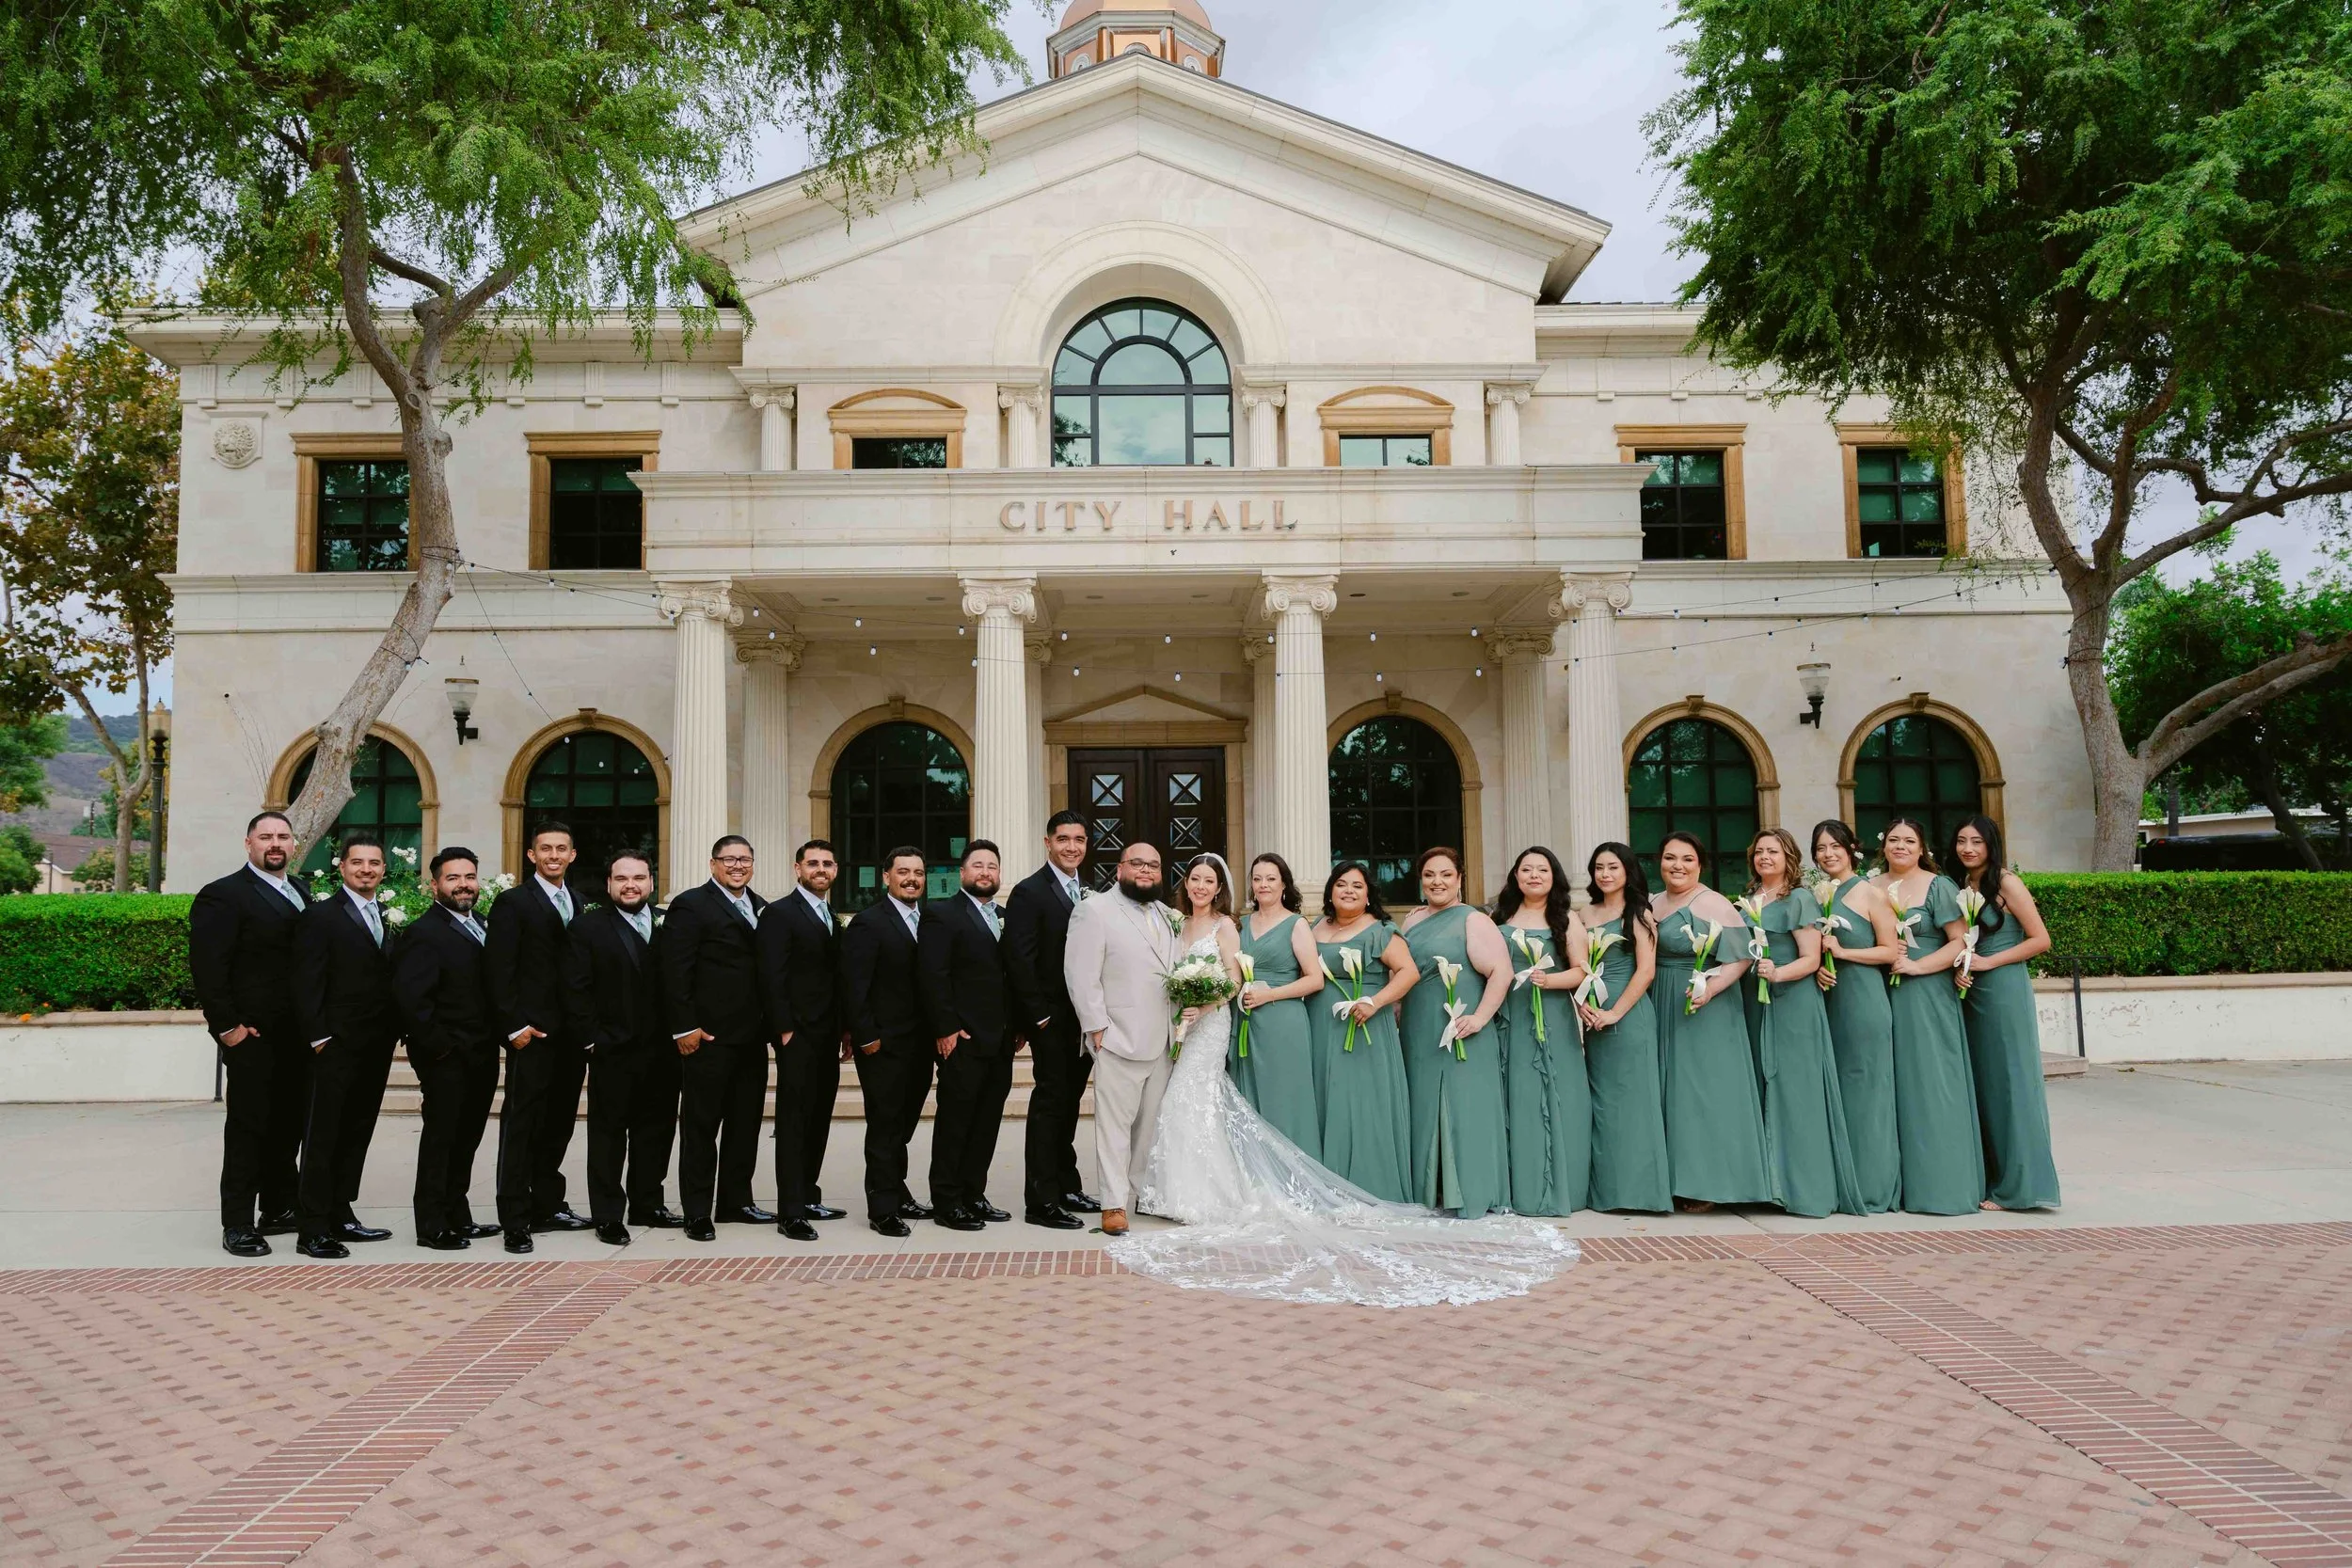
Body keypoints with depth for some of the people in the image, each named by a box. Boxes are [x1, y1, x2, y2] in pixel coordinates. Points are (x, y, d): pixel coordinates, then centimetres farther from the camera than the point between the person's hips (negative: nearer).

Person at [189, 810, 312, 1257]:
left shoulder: (302, 896, 14)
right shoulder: (223, 896, -7)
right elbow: (207, 968, -12)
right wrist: (227, 1026, -15)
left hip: (296, 1036, 7)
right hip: (252, 1036, -6)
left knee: (289, 1124, 12)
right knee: (247, 1127, 0)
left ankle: (278, 1210, 24)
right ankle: (237, 1226, 8)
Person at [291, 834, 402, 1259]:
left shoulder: (387, 919, 14)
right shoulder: (320, 916, -6)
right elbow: (307, 985, -10)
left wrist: (398, 1031, 5)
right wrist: (319, 1038, -15)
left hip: (377, 1047, 7)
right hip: (337, 1047, -7)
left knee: (357, 1134, 13)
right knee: (323, 1136, -2)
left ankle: (340, 1215, 23)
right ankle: (312, 1229, 2)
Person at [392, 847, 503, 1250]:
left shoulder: (480, 927, 14)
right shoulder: (423, 933, -12)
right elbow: (412, 999, -20)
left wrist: (494, 1043, 6)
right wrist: (438, 1046, -17)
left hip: (481, 1058, 8)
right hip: (446, 1060, -8)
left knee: (465, 1139, 15)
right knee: (440, 1138, 0)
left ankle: (458, 1217, 26)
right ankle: (432, 1227, 9)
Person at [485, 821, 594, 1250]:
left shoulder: (577, 904, 14)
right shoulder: (512, 902, -4)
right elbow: (501, 972, -9)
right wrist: (515, 1026, -14)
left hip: (571, 1034, 6)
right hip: (532, 1035, -6)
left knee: (558, 1123, 12)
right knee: (521, 1125, -2)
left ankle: (547, 1206, 22)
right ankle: (515, 1219, 2)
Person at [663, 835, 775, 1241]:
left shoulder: (762, 908, 14)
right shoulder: (691, 905, -6)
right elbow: (676, 972, -12)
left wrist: (772, 1023, 8)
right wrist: (685, 1027, -16)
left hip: (752, 1036, 7)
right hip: (709, 1035, -7)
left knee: (745, 1123, 12)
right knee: (701, 1124, 2)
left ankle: (736, 1201, 23)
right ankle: (697, 1213, 9)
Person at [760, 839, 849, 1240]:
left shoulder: (831, 919, 17)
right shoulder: (780, 913, -7)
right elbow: (774, 978, -13)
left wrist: (843, 1030, 11)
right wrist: (785, 1030, -18)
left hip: (828, 1036, 8)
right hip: (798, 1034, -7)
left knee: (819, 1118, 10)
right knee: (794, 1119, -5)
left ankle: (808, 1197, 19)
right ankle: (791, 1211, -3)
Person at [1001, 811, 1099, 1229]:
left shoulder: (1087, 894, 11)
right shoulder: (1029, 892, -10)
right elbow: (1019, 962, -15)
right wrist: (1040, 1017, -17)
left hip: (1084, 1020, 7)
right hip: (1052, 1021, -7)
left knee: (1068, 1103, 15)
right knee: (1050, 1103, -4)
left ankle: (1066, 1187, 25)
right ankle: (1041, 1202, 3)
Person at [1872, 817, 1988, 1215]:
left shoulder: (1938, 887, 0)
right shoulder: (1870, 887, 11)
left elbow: (1959, 942, -7)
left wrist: (1917, 966, -15)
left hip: (1928, 998, -4)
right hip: (1883, 997, 4)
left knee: (1929, 1084, -4)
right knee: (1890, 1085, 4)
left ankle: (1937, 1182, 3)